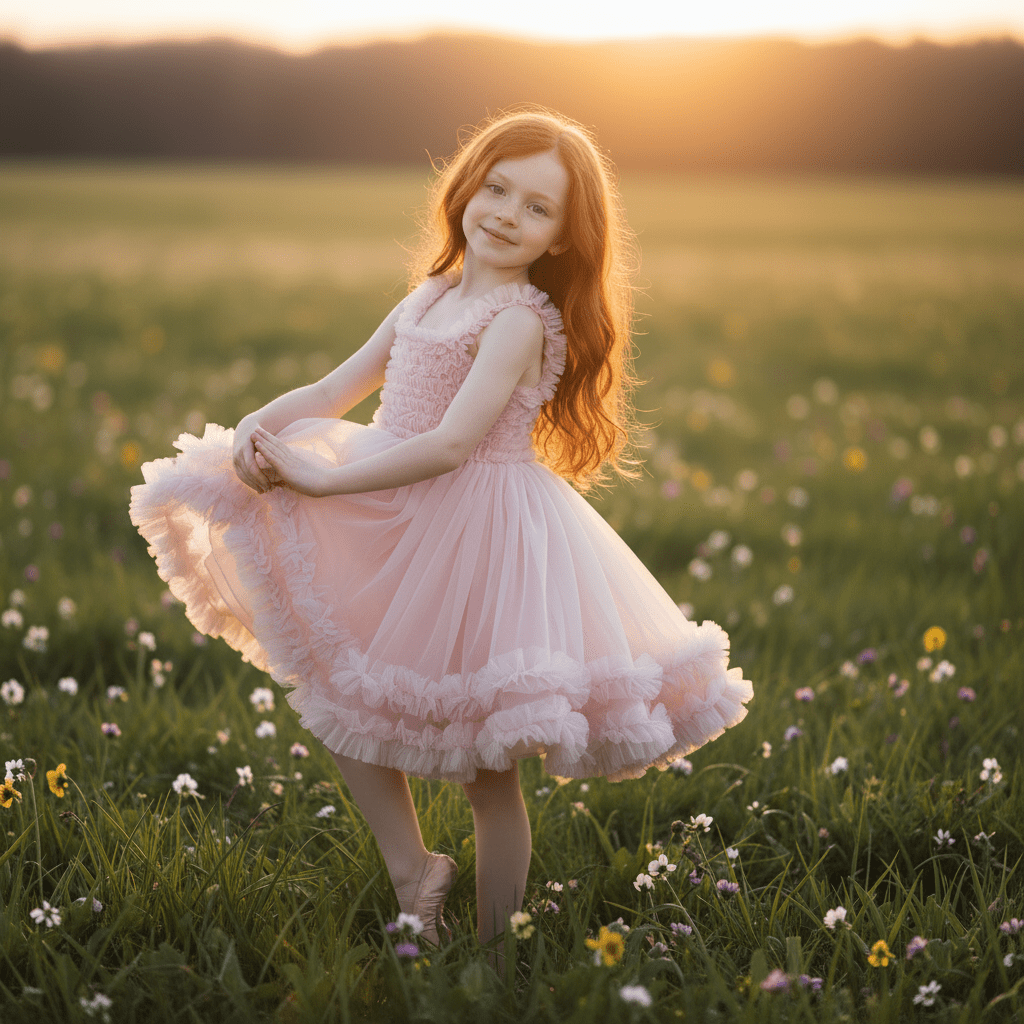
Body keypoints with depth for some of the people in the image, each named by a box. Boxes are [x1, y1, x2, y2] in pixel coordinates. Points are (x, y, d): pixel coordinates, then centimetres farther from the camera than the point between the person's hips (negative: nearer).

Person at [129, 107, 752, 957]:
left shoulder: (521, 320, -13)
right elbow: (332, 392, 11)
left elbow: (450, 446, -24)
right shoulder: (430, 299, 11)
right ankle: (411, 869, 17)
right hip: (402, 524, 8)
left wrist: (323, 479, -22)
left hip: (480, 532, -7)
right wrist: (254, 430, -9)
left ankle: (493, 952, 17)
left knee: (487, 772, 4)